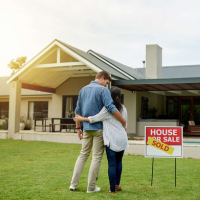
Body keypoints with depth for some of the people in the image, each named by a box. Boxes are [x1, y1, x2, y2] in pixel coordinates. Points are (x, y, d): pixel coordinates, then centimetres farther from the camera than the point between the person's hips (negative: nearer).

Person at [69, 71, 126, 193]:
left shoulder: (83, 90, 12)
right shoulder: (103, 90, -9)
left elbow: (78, 111, 13)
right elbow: (111, 108, -22)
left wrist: (78, 128, 18)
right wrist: (123, 121, -13)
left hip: (87, 128, 6)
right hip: (99, 128, -6)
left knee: (83, 155, 14)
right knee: (97, 157, 2)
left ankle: (74, 184, 13)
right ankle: (91, 187, 6)